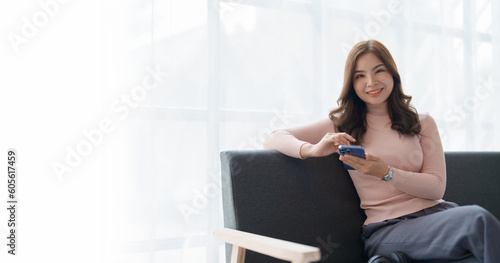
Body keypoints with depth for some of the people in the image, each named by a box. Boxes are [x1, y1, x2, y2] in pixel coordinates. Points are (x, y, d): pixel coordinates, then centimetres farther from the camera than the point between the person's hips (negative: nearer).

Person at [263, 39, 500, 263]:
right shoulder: (341, 126, 10)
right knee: (478, 220, -31)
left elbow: (437, 187, 5)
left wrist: (386, 173, -13)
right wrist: (313, 149, -18)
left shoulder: (422, 123, 15)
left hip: (436, 212, 3)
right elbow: (273, 140, 4)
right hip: (387, 229, -3)